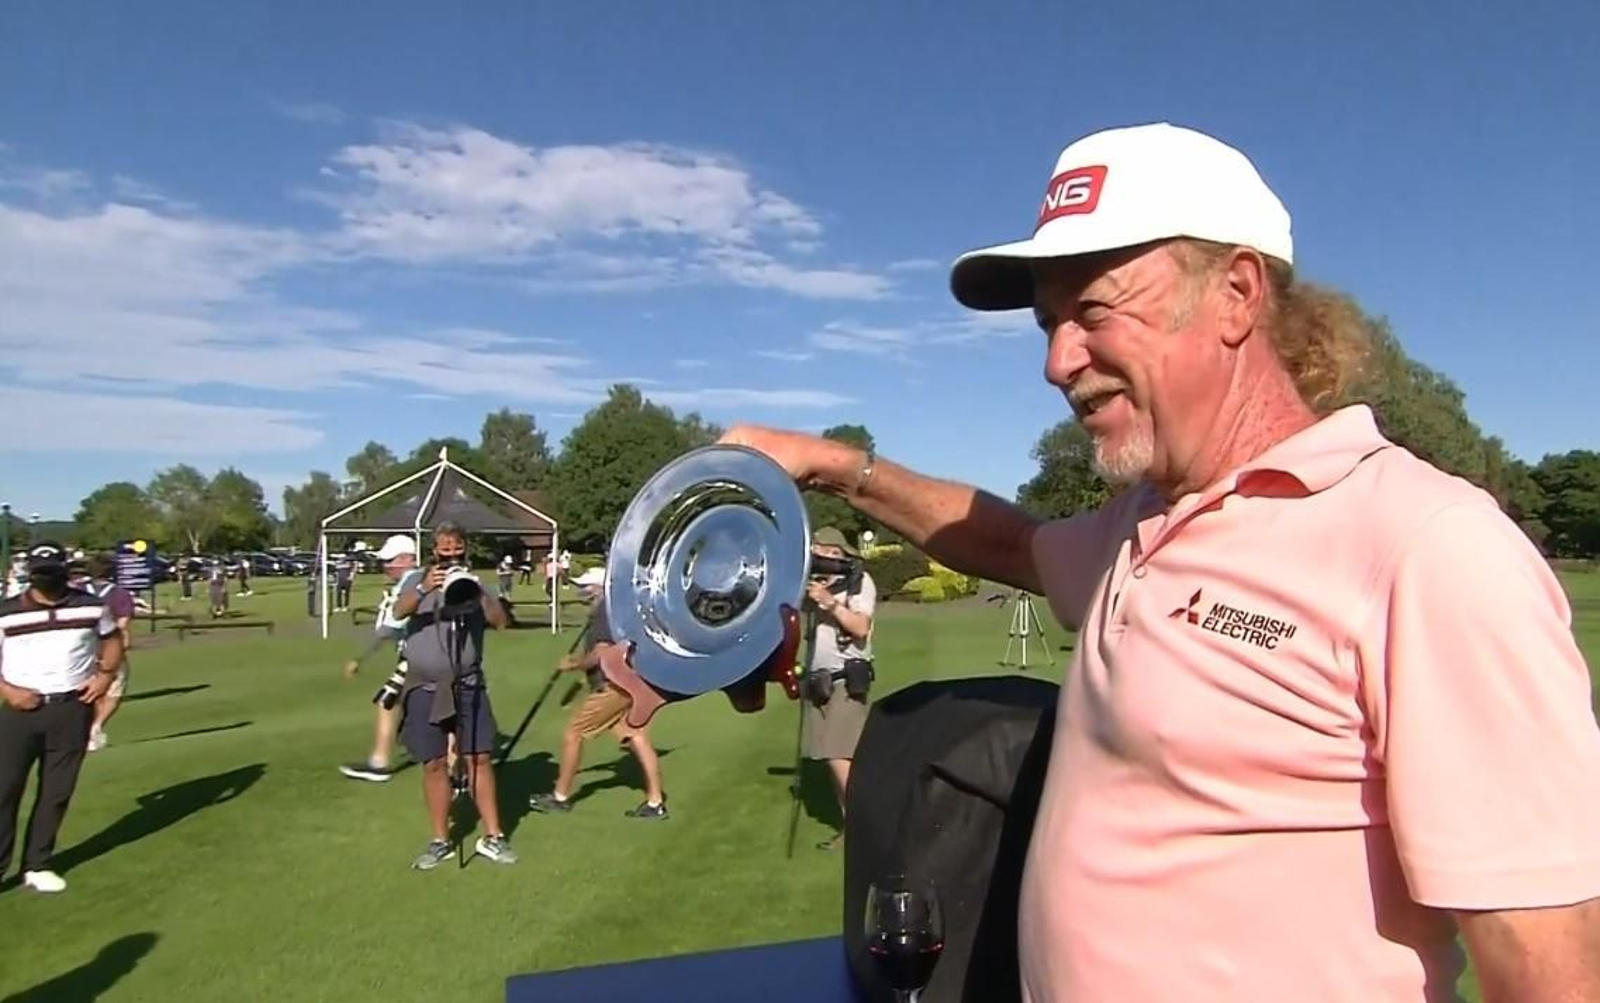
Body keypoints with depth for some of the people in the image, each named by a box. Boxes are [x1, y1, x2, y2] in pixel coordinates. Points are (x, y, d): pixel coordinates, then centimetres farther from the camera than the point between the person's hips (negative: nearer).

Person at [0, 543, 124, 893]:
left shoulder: (92, 606, 2)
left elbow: (112, 639, 15)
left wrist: (105, 675, 0)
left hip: (73, 709, 2)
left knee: (57, 791, 8)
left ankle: (37, 866, 21)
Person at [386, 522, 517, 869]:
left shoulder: (475, 586, 6)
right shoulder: (420, 585, 5)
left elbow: (500, 621, -8)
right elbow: (397, 612, -15)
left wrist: (477, 591, -25)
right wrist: (423, 588, -34)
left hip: (468, 686, 0)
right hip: (425, 689, 0)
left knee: (480, 759, 0)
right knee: (434, 764, 5)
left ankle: (492, 836, 9)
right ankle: (440, 841, 17)